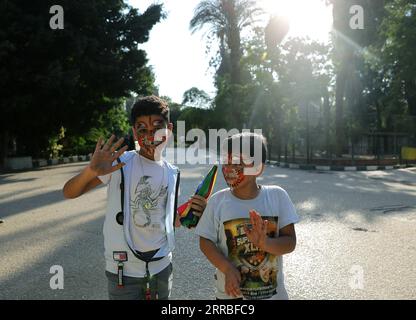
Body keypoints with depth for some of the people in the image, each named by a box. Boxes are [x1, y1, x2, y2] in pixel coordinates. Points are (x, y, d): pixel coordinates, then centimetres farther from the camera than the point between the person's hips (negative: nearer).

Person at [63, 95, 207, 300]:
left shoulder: (172, 173, 3)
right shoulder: (119, 162, -11)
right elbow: (69, 193, -12)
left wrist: (191, 214, -7)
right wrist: (90, 171, -31)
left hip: (162, 267, 4)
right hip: (124, 271, -4)